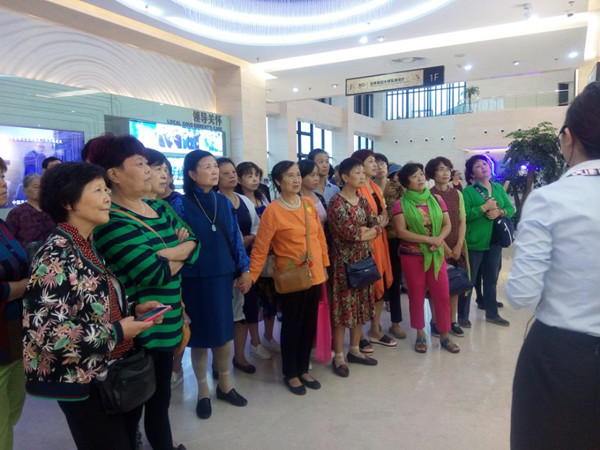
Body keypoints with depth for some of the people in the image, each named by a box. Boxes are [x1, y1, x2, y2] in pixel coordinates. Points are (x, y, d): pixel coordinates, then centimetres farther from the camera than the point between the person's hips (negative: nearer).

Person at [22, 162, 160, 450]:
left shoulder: (89, 245, 6)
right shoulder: (56, 255, -22)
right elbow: (46, 331, -28)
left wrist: (132, 310, 1)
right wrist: (116, 332, -21)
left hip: (110, 372, 9)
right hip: (83, 382, -9)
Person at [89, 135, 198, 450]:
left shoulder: (159, 207, 7)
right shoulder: (111, 221, -20)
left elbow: (194, 244, -1)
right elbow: (155, 274, -26)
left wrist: (163, 255, -18)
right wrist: (178, 251, -8)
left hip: (166, 321, 8)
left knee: (159, 397, 24)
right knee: (144, 401, 11)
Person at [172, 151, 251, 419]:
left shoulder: (224, 202, 5)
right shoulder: (180, 204, -8)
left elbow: (235, 238, 8)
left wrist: (244, 270, 4)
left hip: (223, 277, 4)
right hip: (195, 280, -4)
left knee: (224, 332, 14)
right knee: (200, 336, 8)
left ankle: (225, 385, 33)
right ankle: (202, 391, 28)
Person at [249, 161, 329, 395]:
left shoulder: (309, 204, 5)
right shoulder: (272, 210, -12)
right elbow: (261, 247, -12)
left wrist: (324, 264, 13)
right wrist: (251, 275, -16)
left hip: (314, 275, 6)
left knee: (310, 325, 15)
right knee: (292, 326, 8)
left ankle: (303, 369, 33)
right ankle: (290, 374, 26)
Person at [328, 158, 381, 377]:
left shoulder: (363, 201, 10)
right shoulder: (336, 201, -12)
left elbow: (377, 227, 5)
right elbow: (348, 230, -21)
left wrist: (362, 233, -12)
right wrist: (365, 231, -5)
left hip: (363, 259, 7)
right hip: (344, 261, -7)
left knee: (361, 305, 12)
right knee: (343, 306, -1)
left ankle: (354, 350, 27)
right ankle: (338, 356, 11)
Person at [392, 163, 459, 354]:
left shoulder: (437, 200, 6)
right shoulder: (401, 204, -6)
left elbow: (447, 225, 5)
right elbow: (401, 232, -14)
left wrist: (439, 239, -16)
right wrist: (429, 239, -18)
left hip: (436, 254, 3)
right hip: (412, 255, -3)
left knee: (442, 294, 3)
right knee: (416, 296, 6)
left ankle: (444, 336, 18)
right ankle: (420, 334, 22)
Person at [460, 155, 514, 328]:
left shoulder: (499, 188, 9)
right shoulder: (468, 191, -8)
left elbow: (511, 209, 6)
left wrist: (499, 212, -14)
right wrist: (484, 208, -22)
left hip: (494, 241, 5)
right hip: (474, 242, -5)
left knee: (491, 278, 16)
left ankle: (492, 313, 30)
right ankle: (463, 316, 16)